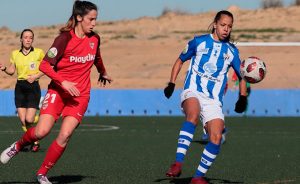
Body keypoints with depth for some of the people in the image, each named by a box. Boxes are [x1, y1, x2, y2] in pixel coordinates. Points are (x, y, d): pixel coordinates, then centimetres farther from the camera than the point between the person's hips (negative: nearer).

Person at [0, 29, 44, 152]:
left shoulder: (39, 53, -3)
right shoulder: (15, 54, 7)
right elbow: (11, 71, 13)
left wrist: (36, 76, -11)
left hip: (33, 87, -3)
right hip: (20, 87, 3)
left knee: (29, 120, -14)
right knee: (22, 120, -3)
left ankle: (35, 141, 10)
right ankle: (34, 141, 18)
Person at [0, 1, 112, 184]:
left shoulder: (94, 39, 3)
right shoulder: (65, 38, -13)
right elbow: (44, 65, -15)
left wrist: (103, 73, 43)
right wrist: (63, 82, -25)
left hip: (80, 95, 3)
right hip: (58, 91, -3)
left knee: (65, 135, -13)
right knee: (42, 131, -17)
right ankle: (18, 146, 16)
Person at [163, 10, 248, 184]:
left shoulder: (232, 51, 12)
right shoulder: (199, 41, 6)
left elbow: (242, 76, 21)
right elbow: (180, 60, 19)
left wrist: (243, 98, 5)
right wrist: (172, 83, 7)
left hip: (214, 100, 3)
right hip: (192, 92, -3)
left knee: (216, 138, -15)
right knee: (193, 115, -37)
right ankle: (178, 163, -44)